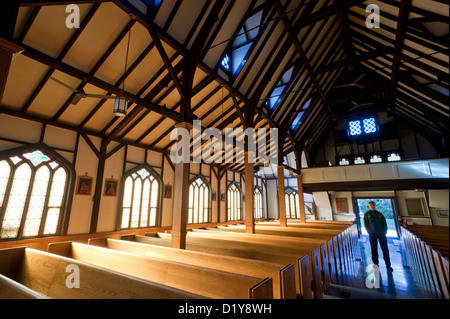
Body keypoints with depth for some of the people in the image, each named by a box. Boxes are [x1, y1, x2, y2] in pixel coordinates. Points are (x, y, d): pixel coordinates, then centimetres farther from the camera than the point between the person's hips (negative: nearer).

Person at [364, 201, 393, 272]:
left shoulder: (380, 214, 10)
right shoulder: (367, 214, 4)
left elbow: (384, 223, 9)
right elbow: (366, 224, 2)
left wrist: (385, 231, -3)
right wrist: (370, 232, -6)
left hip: (381, 233, 2)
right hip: (372, 234, -2)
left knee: (385, 249, 0)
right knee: (374, 250, 3)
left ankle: (388, 266, 8)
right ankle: (376, 265, 12)